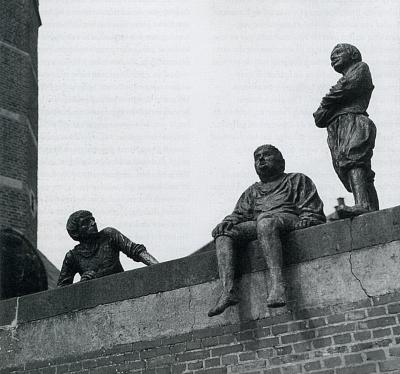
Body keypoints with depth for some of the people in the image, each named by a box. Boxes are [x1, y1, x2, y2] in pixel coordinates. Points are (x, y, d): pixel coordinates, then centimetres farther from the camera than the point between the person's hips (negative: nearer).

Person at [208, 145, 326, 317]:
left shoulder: (297, 180, 22)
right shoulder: (252, 191, 36)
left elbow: (314, 212, 10)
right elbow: (239, 214, 23)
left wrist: (304, 221, -12)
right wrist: (227, 222, 0)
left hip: (288, 218, -5)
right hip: (256, 225, 5)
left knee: (265, 221, -40)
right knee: (223, 233, -22)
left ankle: (277, 283, -53)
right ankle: (227, 290, -36)